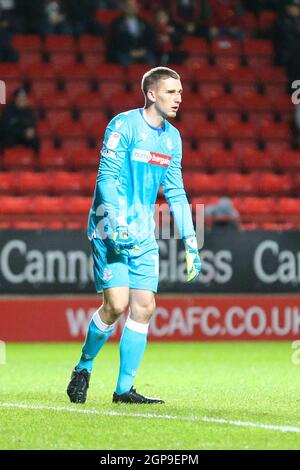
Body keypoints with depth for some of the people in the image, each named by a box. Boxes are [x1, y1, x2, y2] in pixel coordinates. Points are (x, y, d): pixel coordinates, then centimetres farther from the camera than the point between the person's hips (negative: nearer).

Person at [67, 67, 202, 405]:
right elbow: (107, 177, -15)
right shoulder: (124, 125, -9)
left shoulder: (172, 137, 12)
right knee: (117, 304, -14)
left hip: (143, 235, 6)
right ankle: (83, 369, 9)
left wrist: (190, 242, 11)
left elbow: (175, 193, 16)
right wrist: (117, 220, -28)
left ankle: (124, 389, 3)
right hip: (111, 231, -6)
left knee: (144, 307, -2)